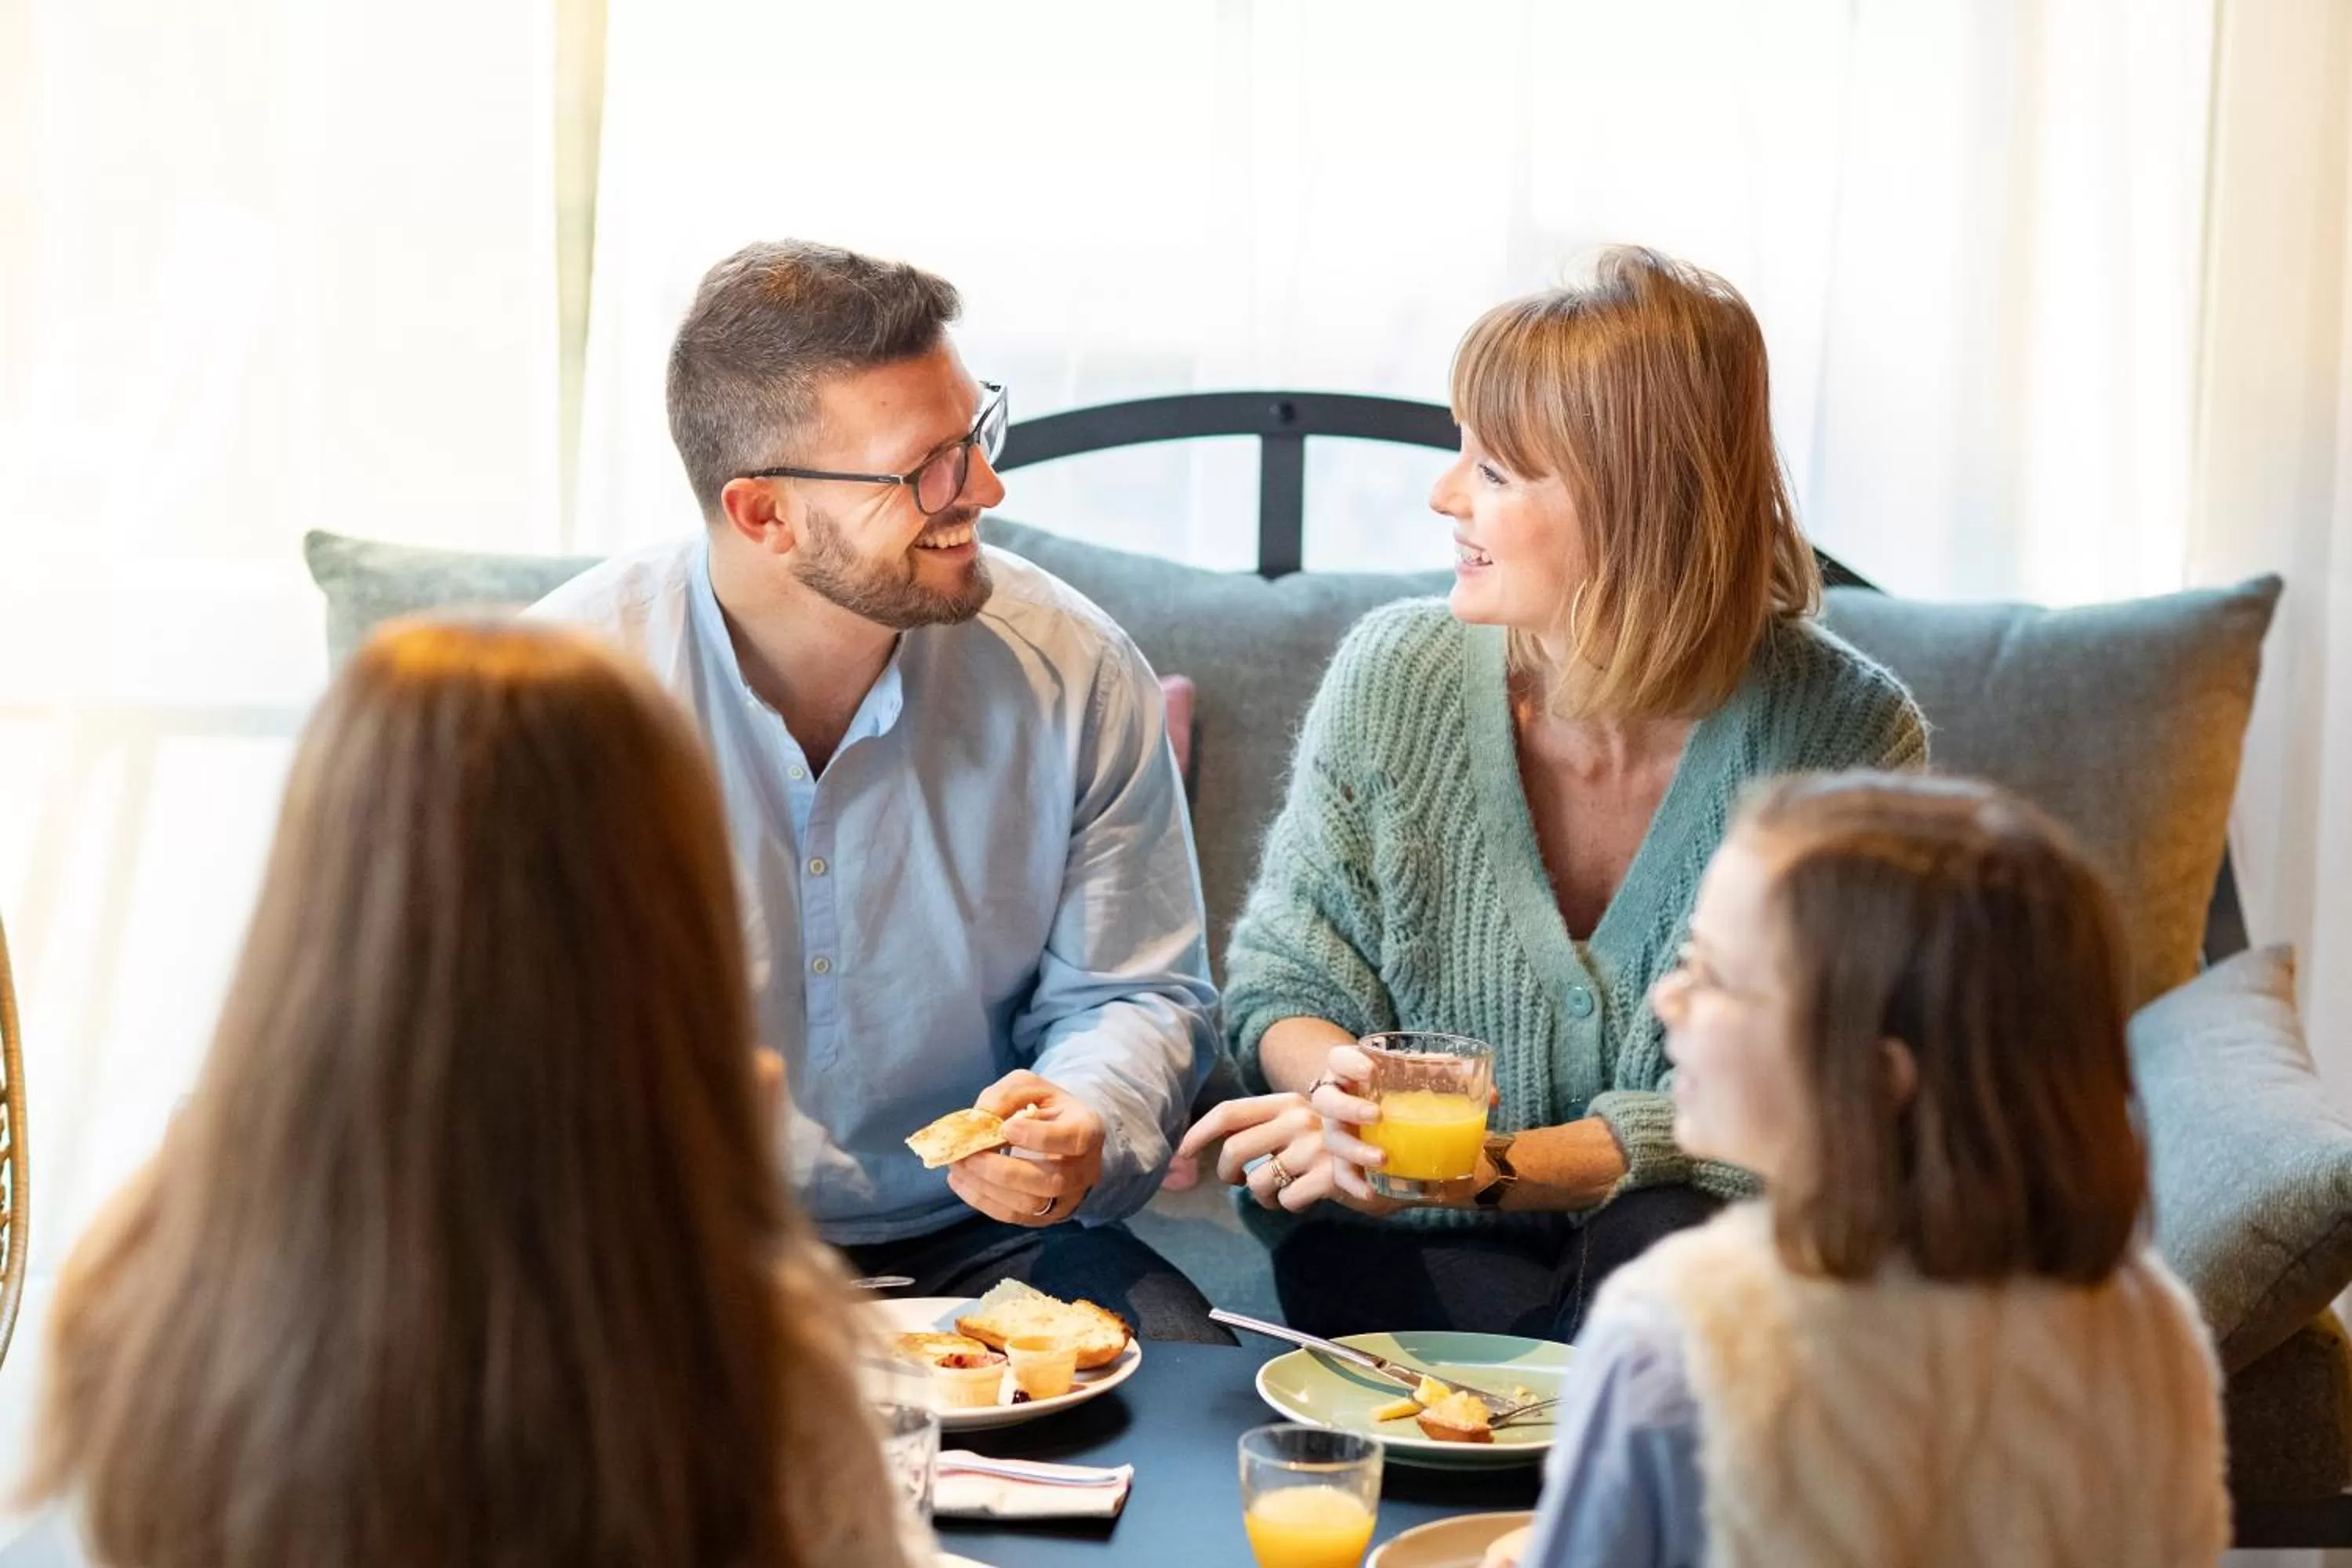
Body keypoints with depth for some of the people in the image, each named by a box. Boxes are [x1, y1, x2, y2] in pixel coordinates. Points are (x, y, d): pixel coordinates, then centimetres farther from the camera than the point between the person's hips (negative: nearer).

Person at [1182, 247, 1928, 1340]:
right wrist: (1342, 1092, -21)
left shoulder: (1845, 736, -12)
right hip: (1431, 1266, 2)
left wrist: (1487, 1165, -27)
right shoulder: (1396, 676, -4)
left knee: (1670, 1242, -35)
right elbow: (1282, 984, 4)